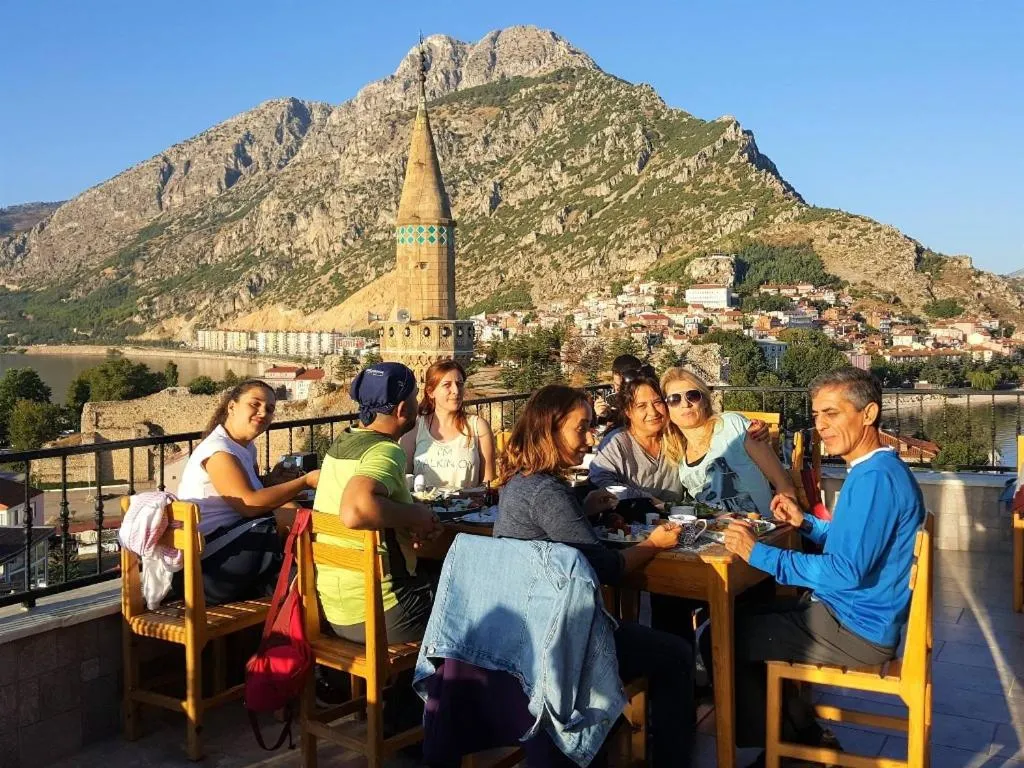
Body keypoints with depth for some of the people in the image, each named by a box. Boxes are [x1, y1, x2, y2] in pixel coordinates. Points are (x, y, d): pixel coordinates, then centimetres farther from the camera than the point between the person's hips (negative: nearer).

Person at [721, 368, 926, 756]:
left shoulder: (875, 478, -25)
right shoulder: (875, 469, 9)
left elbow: (847, 572, -29)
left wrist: (757, 553, -24)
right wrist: (806, 523, 6)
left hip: (856, 630, -10)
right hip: (851, 610, 11)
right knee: (744, 618, 20)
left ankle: (781, 742, 14)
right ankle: (801, 730, 23)